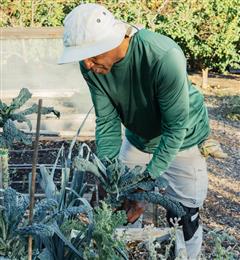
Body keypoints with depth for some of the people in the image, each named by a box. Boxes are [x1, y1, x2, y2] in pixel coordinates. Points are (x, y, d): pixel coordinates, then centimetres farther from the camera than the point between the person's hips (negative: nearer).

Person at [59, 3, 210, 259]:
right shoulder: (91, 65, -20)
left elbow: (176, 126, -29)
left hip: (181, 139, -4)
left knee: (183, 217, -1)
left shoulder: (164, 57, -37)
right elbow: (106, 120, -14)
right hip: (138, 137, 5)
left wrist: (149, 180, -29)